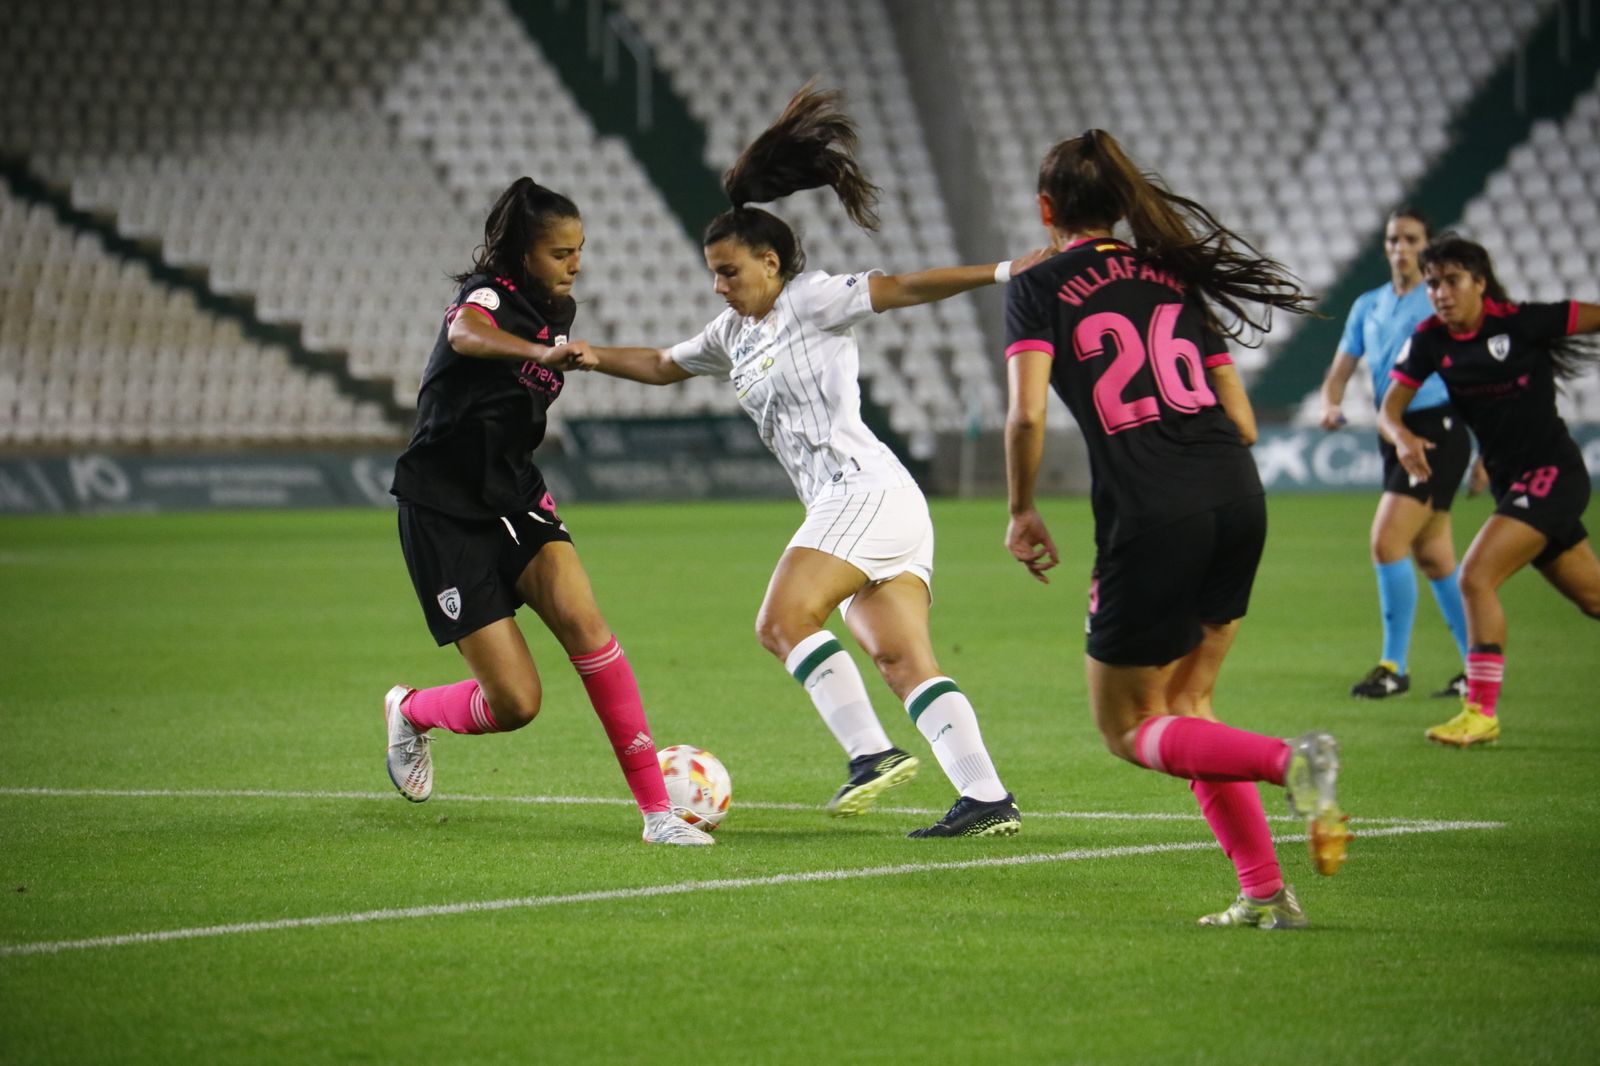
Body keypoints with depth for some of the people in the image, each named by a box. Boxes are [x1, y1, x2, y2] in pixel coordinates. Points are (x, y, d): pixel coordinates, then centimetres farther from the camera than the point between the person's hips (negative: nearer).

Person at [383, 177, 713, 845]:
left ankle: (657, 808, -22)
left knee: (580, 620, -23)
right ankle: (411, 712, 27)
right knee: (515, 703, -8)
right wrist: (543, 354, -60)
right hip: (444, 514, -6)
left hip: (513, 498, 6)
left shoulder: (557, 310, 8)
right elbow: (466, 335, -44)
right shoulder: (490, 294, -15)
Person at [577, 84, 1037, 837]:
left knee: (783, 622, -18)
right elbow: (663, 365, 36)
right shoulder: (734, 335, 23)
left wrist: (1002, 271, -16)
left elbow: (904, 288, -8)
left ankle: (871, 751, -23)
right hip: (849, 503, 8)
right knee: (905, 661, -4)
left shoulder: (811, 300, -1)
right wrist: (588, 355, 23)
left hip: (864, 487, -8)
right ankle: (987, 799, -13)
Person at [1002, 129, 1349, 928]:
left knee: (1128, 728, 9)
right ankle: (1265, 893, 9)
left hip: (1149, 518, -6)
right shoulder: (1175, 277, 20)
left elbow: (1027, 414, -7)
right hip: (1238, 496, 6)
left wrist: (1022, 510, 7)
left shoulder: (1038, 289, 6)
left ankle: (1289, 759, -19)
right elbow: (1242, 420, 17)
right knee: (1185, 704, 20)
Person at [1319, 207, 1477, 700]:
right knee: (1433, 557, 9)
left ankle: (1394, 666, -11)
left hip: (1438, 430, -7)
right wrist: (1330, 406, -6)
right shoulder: (1367, 306, 14)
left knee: (1387, 540, -17)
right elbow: (1339, 372, 18)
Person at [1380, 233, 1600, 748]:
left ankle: (1481, 712, -13)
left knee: (1476, 577, -19)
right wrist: (1401, 435, -22)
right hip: (1511, 482, 7)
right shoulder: (1430, 340, 1)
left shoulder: (1521, 322, -14)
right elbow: (1390, 407, 0)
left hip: (1552, 470, -7)